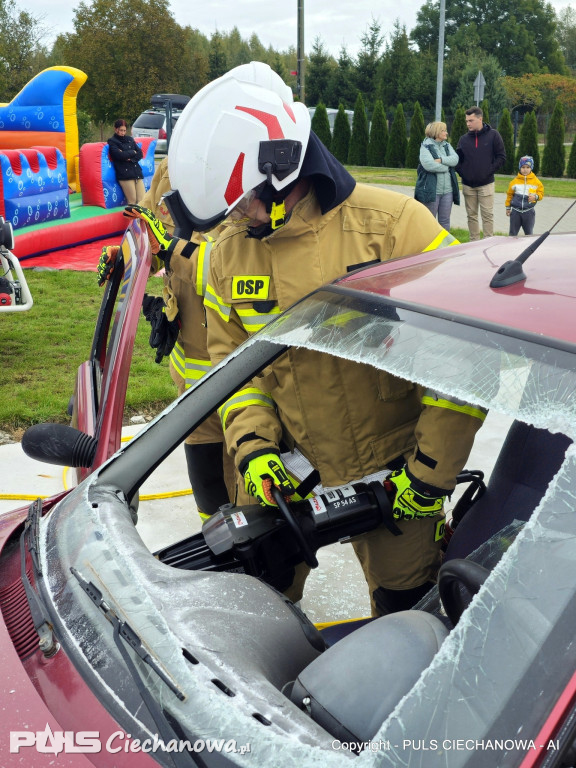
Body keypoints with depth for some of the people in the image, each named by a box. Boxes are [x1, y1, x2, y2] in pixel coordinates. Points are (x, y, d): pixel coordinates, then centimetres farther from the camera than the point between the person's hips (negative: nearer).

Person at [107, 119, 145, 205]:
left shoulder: (130, 139, 22)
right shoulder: (112, 141, 8)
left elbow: (140, 154, 13)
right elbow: (120, 155, -9)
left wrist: (131, 158, -5)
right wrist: (133, 152, 4)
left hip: (137, 172, 5)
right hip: (124, 174, -5)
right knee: (132, 201, -13)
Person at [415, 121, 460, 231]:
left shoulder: (447, 146, 15)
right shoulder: (426, 146, -4)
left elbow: (455, 159, -1)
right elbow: (428, 164, -20)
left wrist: (441, 160, -16)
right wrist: (446, 166, -7)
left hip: (447, 190, 5)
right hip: (431, 190, -5)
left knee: (445, 220, 9)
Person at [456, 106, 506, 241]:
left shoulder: (493, 135, -2)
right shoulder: (464, 139, 6)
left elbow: (501, 157, -1)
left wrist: (489, 171, -8)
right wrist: (461, 171, -1)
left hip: (486, 183, -3)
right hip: (468, 184, 3)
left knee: (487, 215, -2)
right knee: (471, 215, 8)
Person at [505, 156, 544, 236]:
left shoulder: (536, 181, -1)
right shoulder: (515, 181, 0)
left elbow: (541, 193, 4)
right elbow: (509, 194, 9)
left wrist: (535, 196, -17)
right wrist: (508, 207, 10)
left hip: (529, 212, 0)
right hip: (516, 211, 1)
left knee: (529, 233, 8)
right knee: (512, 233, 7)